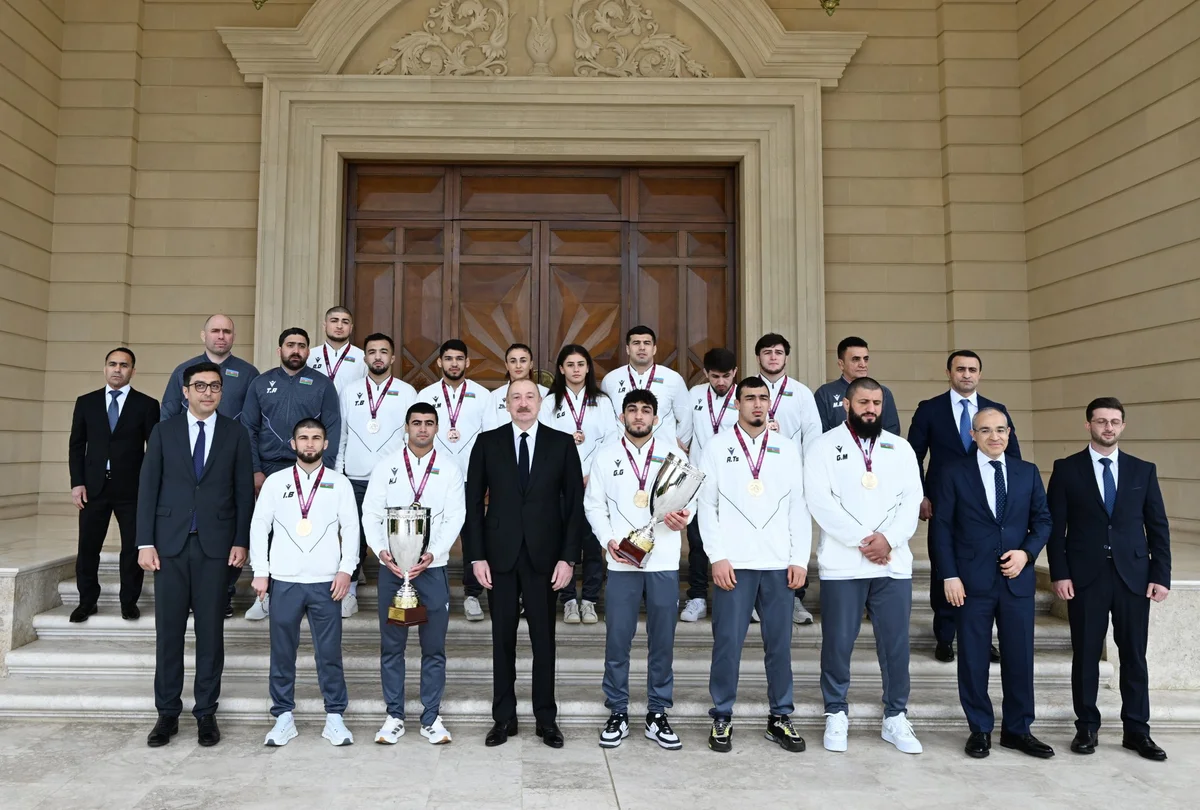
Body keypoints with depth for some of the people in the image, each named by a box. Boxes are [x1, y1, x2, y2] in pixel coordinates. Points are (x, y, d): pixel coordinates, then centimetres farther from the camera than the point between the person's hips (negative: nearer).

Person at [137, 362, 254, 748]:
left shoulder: (235, 434, 5)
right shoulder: (164, 431, 7)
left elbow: (244, 491, 4)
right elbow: (147, 488, 4)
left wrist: (241, 541, -3)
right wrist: (145, 542, -2)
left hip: (215, 544, -1)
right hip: (170, 543, 1)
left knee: (211, 630, 5)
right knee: (168, 629, 5)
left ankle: (206, 713, 15)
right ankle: (167, 713, 17)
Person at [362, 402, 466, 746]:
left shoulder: (450, 470, 4)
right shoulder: (386, 467, 5)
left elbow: (455, 518, -3)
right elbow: (371, 513, 2)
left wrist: (432, 554, -15)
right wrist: (381, 551, -13)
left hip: (432, 567, 0)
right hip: (391, 567, 1)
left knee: (434, 647, 5)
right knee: (391, 645, 8)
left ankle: (431, 717, 16)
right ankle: (394, 716, 19)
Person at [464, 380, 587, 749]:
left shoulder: (562, 443, 2)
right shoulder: (487, 443, 3)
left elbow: (575, 503, 1)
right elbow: (473, 502, 3)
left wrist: (568, 557, -5)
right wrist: (476, 555, -3)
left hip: (544, 556, 0)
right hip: (500, 555, 1)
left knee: (544, 639, 7)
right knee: (503, 639, 9)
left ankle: (546, 718, 21)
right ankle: (504, 718, 21)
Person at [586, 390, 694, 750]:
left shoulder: (672, 454, 7)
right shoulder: (606, 455, 6)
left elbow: (690, 498, 6)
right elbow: (594, 504, 5)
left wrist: (684, 516, -16)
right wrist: (608, 539, -9)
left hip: (664, 561, 1)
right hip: (622, 561, 0)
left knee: (662, 641, 6)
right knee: (617, 640, 3)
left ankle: (657, 715, 19)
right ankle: (618, 713, 17)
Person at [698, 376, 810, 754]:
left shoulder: (787, 448, 9)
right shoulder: (718, 447, 3)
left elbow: (798, 506, 7)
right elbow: (706, 505, 0)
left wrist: (800, 559, 1)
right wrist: (717, 557, -7)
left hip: (779, 563, 2)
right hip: (733, 563, -2)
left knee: (780, 642, 8)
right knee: (727, 642, 0)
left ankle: (780, 718, 22)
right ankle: (722, 718, 15)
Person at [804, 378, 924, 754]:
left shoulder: (901, 448, 12)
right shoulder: (825, 446, 1)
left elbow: (911, 499, 3)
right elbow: (819, 500, -9)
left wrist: (888, 538, -13)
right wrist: (861, 540, -14)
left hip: (893, 563, 3)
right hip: (842, 563, -3)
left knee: (896, 642, 7)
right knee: (838, 643, 4)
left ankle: (895, 717, 22)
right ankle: (836, 714, 20)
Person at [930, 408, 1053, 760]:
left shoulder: (1028, 472, 8)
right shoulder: (955, 473, 0)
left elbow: (1042, 520, 10)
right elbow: (941, 527, -2)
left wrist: (1027, 551, -8)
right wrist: (950, 575, -8)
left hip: (1018, 580, 3)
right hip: (972, 582, -2)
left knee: (1020, 658, 9)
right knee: (973, 659, 5)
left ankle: (1018, 730, 24)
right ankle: (980, 730, 19)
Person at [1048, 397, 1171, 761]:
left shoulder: (1143, 470, 8)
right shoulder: (1066, 469, 1)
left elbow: (1158, 526, 7)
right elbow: (1055, 525, -1)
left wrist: (1161, 576, 0)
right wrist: (1059, 574, -7)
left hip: (1133, 576, 2)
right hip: (1085, 577, -2)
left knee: (1134, 655, 7)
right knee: (1085, 654, 6)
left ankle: (1137, 731, 19)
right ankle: (1086, 727, 17)